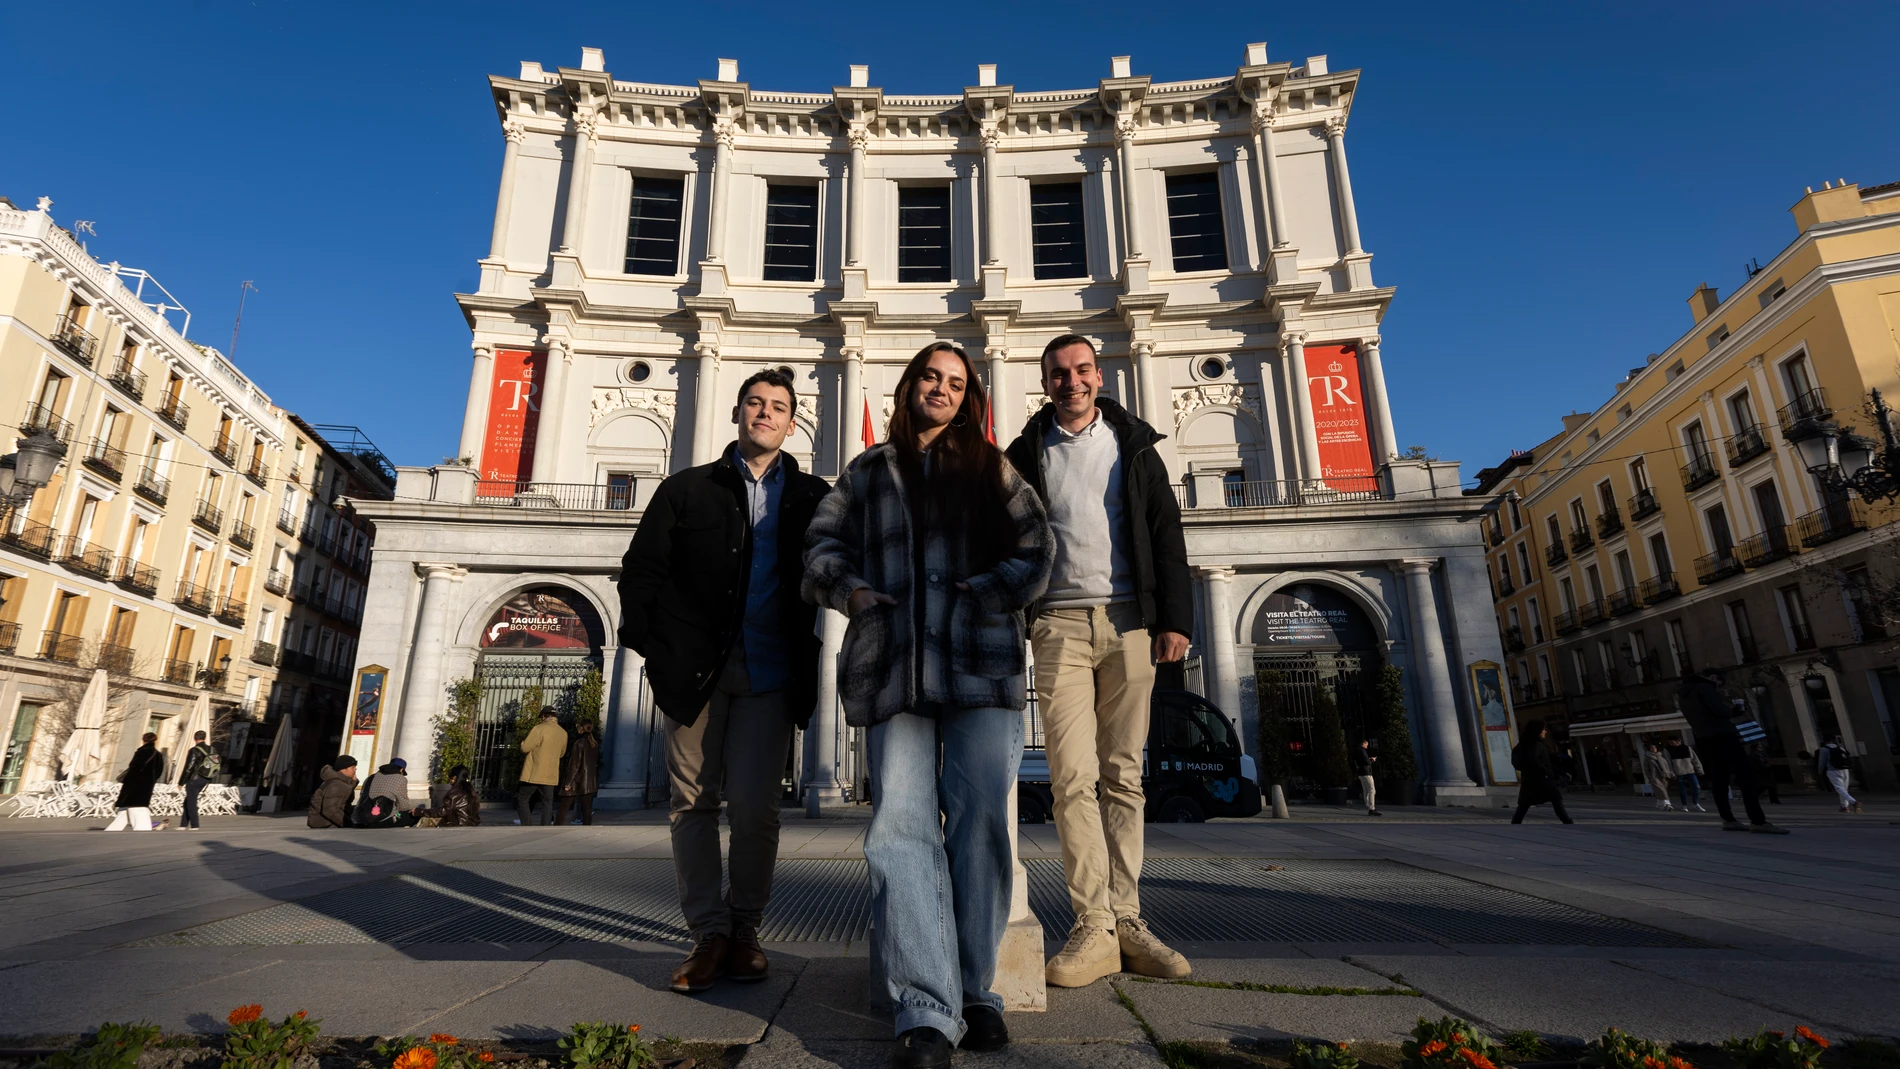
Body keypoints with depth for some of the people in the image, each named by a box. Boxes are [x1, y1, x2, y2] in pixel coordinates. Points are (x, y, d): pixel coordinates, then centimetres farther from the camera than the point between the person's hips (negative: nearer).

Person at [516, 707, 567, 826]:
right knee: (547, 803, 10)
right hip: (550, 775, 5)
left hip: (534, 774, -5)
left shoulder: (540, 728, -13)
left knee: (522, 798, 8)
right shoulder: (563, 733, 5)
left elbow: (525, 748, -12)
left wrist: (523, 741, 8)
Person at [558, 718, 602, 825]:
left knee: (563, 808, 1)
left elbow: (574, 765, -15)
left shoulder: (579, 743, -12)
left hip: (577, 781, -6)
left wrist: (568, 782, -13)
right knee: (587, 809, 6)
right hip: (590, 782, 6)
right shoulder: (595, 744, 9)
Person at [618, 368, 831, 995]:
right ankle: (709, 932, 17)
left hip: (770, 672, -1)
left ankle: (745, 928, 17)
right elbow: (642, 568, 8)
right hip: (697, 665, 1)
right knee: (693, 801, 4)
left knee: (753, 804, -5)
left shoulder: (812, 498, 10)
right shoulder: (688, 489, 10)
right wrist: (653, 645, 0)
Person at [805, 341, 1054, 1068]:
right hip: (895, 667, 1)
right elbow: (823, 546, 14)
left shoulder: (989, 467, 17)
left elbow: (1034, 549, 7)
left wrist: (985, 595, -8)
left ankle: (976, 993, 12)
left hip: (981, 662, 0)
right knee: (902, 827, -7)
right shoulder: (867, 473, 21)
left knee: (980, 821, -2)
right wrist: (853, 590, -5)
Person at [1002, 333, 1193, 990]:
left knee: (1123, 776, 4)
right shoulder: (1027, 453, 13)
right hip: (1060, 623, -1)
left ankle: (1126, 921, 12)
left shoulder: (1133, 444, 14)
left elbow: (1166, 534, 8)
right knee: (1073, 777, -7)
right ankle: (1094, 928, 0)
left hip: (1130, 622, 1)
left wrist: (1175, 617, -2)